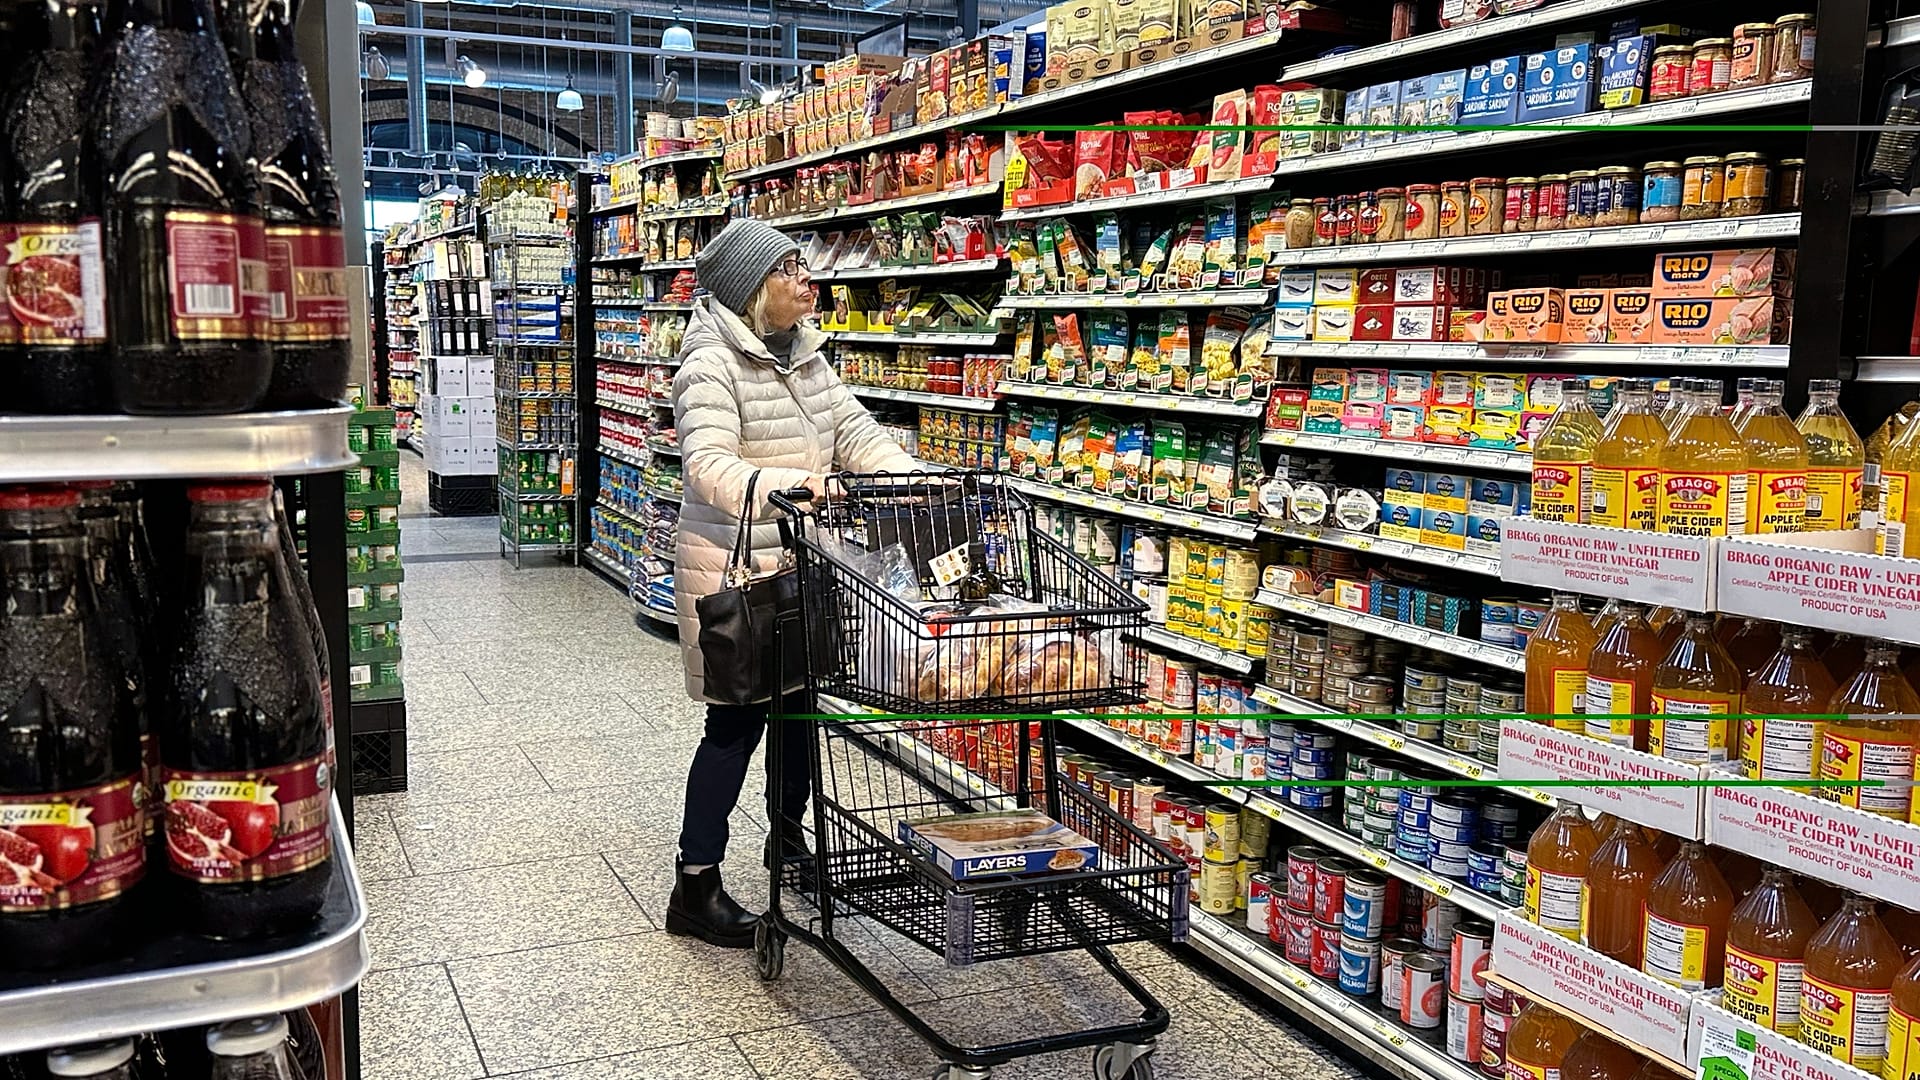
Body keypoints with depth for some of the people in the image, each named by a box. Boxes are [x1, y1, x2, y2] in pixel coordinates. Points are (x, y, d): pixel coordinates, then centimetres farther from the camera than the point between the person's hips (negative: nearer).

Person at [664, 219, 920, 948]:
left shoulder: (806, 356, 9)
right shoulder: (713, 365, -18)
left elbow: (854, 432, 5)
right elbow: (708, 464, -31)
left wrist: (913, 479, -11)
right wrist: (781, 484, -49)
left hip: (801, 566, 8)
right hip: (734, 572, -8)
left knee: (801, 703, 20)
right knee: (738, 722, -1)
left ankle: (789, 831, 43)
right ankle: (694, 889, 13)